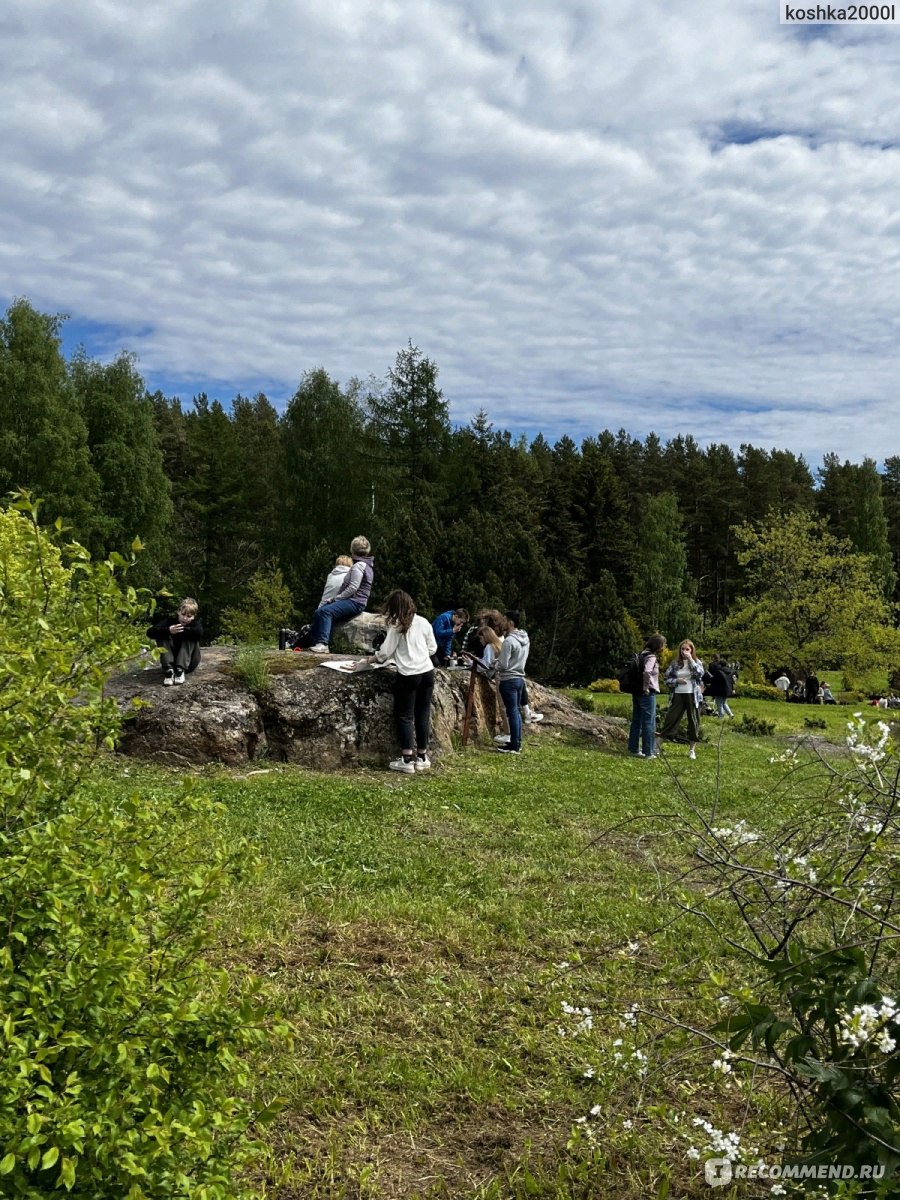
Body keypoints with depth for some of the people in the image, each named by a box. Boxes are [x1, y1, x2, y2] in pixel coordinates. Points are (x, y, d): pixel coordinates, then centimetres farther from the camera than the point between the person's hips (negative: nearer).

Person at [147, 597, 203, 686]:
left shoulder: (195, 622, -8)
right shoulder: (170, 619, -6)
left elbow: (199, 632, -35)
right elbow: (150, 632, -22)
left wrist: (182, 630, -33)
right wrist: (169, 630, -37)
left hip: (189, 662, -1)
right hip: (170, 660, 1)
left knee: (190, 637, -24)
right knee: (161, 635, -19)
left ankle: (181, 670, -33)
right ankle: (168, 670, -33)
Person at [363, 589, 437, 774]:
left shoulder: (397, 626, -8)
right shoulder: (424, 622, 7)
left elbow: (385, 652, -5)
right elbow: (432, 648, 13)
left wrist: (371, 659, 12)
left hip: (408, 675, -5)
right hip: (427, 672, 5)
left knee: (404, 716, 3)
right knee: (423, 715, 11)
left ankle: (407, 759, 0)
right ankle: (422, 757, 17)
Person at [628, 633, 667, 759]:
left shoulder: (642, 654, 12)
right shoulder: (651, 657, -15)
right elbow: (646, 672, -33)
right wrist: (646, 687, -21)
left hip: (636, 693, 9)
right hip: (647, 694, -9)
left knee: (636, 721, 13)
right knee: (649, 723, -1)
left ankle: (633, 749, 20)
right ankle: (648, 752, 3)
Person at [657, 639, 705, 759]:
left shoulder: (697, 662, 3)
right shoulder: (675, 663, 6)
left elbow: (700, 674, -18)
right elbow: (667, 679, 7)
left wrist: (691, 659, -18)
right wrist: (676, 680, -11)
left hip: (693, 696, -1)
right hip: (678, 695, 1)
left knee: (694, 722, 5)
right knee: (670, 719, -1)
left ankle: (693, 750, 16)